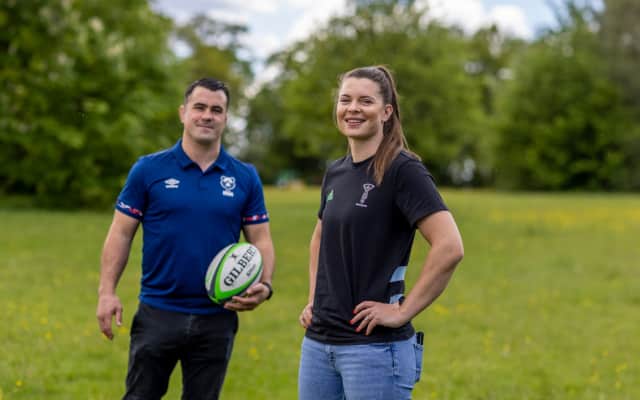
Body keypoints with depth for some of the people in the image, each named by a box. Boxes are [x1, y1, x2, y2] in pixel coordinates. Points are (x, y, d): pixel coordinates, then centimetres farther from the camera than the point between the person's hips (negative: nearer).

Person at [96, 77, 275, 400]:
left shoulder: (245, 178, 5)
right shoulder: (148, 170, -1)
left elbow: (260, 240, 6)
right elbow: (121, 233, 0)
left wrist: (264, 286, -12)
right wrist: (107, 291, -9)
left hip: (217, 319, 2)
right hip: (158, 313, -2)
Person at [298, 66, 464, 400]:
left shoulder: (402, 169, -11)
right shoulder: (335, 172, 11)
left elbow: (450, 247, -21)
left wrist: (402, 312, -17)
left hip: (375, 346, -7)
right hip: (317, 342, 7)